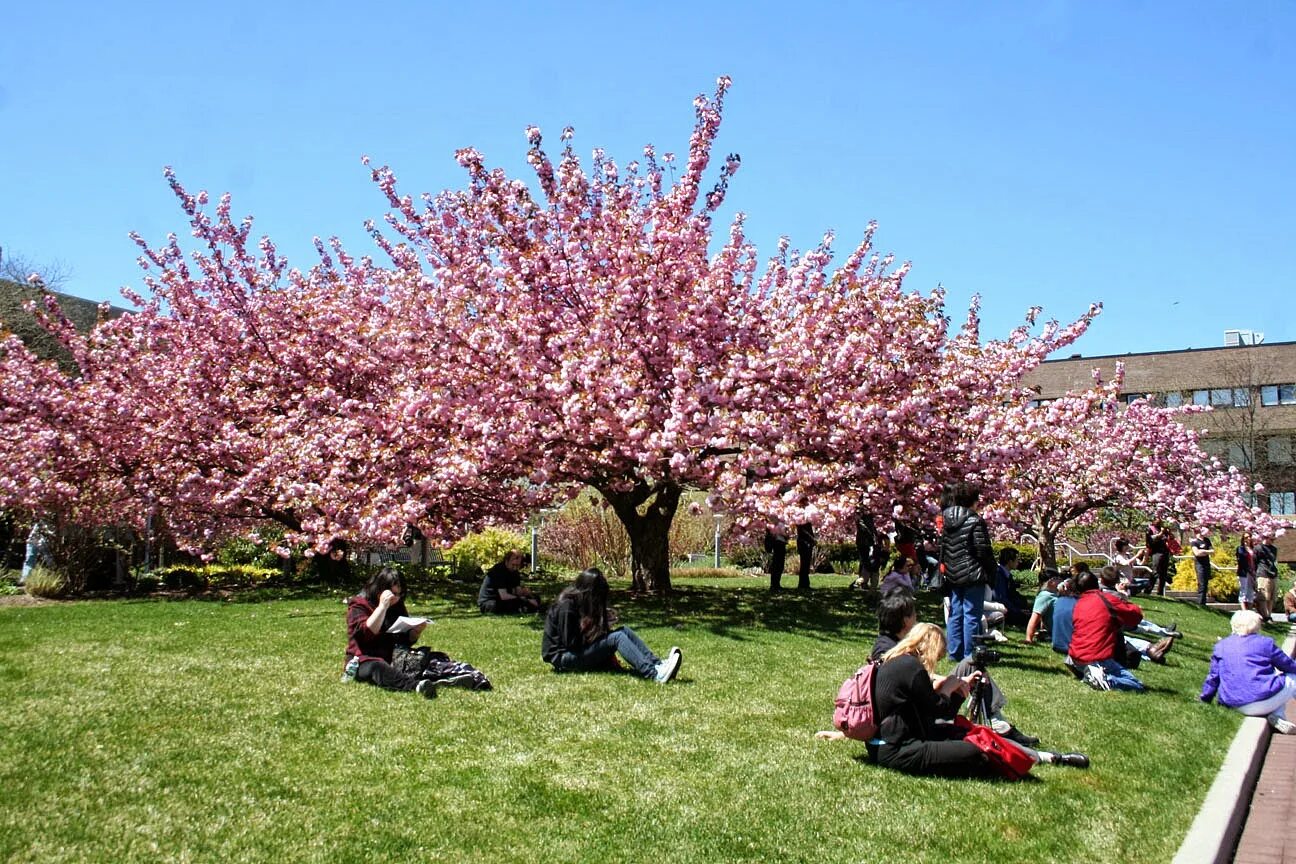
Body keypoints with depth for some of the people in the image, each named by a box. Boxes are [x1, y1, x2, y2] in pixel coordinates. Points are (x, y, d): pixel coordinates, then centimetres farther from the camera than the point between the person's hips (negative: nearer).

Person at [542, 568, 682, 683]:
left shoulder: (581, 602, 11)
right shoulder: (566, 606, -17)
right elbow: (569, 643, -19)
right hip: (563, 658, -9)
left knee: (624, 631, -10)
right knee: (617, 637, -26)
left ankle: (658, 665, -25)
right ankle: (655, 674, -42)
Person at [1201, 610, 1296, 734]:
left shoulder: (1220, 646, 11)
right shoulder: (1264, 642, 1)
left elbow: (1213, 677, 14)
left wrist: (1205, 698, 26)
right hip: (1263, 701, -6)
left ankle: (1277, 718, 8)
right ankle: (1277, 715, 3)